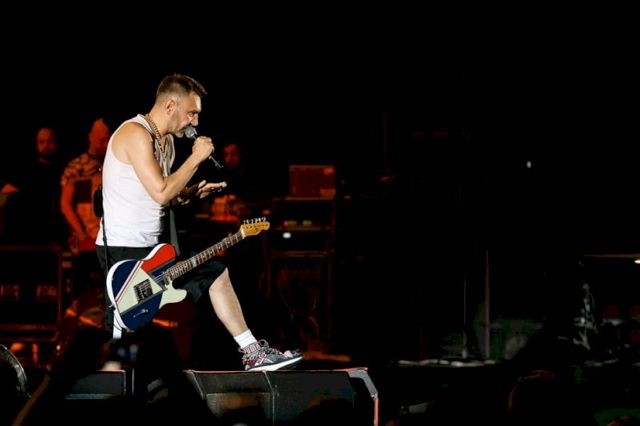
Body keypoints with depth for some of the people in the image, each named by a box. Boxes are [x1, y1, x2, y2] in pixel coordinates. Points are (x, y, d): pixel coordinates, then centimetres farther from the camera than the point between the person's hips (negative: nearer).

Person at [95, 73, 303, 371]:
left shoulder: (166, 140, 13)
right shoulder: (135, 133, -18)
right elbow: (160, 192, -25)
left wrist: (192, 193, 3)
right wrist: (196, 157, -15)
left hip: (154, 246, 10)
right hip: (122, 250, -10)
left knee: (215, 274, 13)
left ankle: (252, 354, 18)